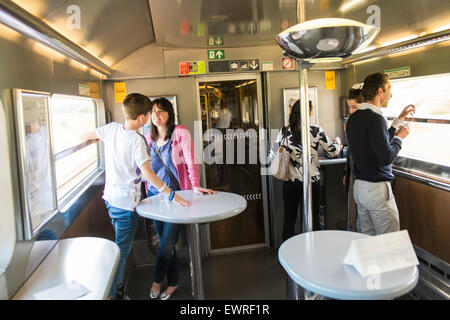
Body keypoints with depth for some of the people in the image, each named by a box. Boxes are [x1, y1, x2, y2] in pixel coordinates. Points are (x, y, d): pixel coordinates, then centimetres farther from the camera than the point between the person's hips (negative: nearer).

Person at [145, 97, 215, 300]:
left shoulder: (181, 133, -5)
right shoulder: (148, 137, 10)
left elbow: (191, 161, -8)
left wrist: (195, 185, -20)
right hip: (155, 194, 5)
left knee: (167, 243, -5)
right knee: (165, 241, 11)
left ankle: (157, 281, 16)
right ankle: (173, 283, 26)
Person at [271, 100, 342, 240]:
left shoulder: (284, 132, -5)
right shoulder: (316, 131, -8)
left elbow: (273, 154, 2)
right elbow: (332, 152, 1)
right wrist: (337, 141, 22)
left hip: (290, 182, 1)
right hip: (312, 181, -1)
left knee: (289, 218, 12)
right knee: (314, 218, 13)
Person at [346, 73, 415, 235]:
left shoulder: (354, 118, 10)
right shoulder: (375, 118, -17)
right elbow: (386, 157, -21)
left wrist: (399, 120, 22)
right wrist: (400, 137, -4)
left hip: (359, 186, 9)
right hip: (377, 188, -9)